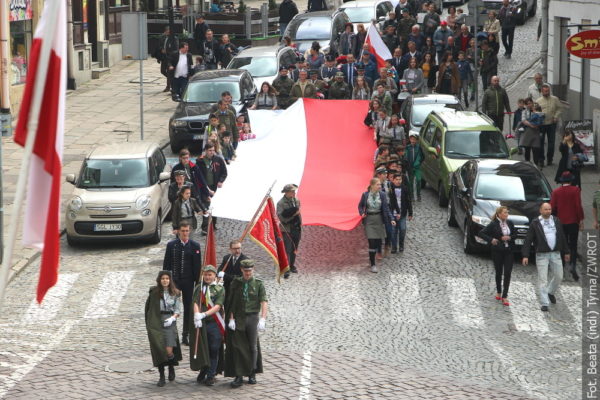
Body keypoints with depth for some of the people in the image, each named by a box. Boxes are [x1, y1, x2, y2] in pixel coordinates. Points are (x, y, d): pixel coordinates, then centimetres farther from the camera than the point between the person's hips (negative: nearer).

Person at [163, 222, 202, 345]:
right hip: (174, 280, -1)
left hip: (188, 281, 1)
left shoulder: (195, 246, 1)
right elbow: (166, 264, 4)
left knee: (188, 308, 5)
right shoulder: (171, 245, 1)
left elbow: (198, 265, 3)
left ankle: (185, 336, 13)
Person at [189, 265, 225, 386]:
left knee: (214, 350, -1)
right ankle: (203, 372, 20)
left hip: (214, 323, -1)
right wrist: (197, 315, -24)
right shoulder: (198, 288, 9)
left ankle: (210, 376, 6)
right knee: (201, 349, 4)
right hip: (200, 323, 1)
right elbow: (195, 303, -5)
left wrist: (204, 314, -21)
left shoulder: (219, 289, 3)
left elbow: (218, 306, -9)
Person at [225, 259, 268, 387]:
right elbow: (231, 302, 3)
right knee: (237, 347, -4)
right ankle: (239, 376, -3)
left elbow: (263, 302, -7)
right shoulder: (236, 283, 4)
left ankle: (252, 374, 22)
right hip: (238, 319, 0)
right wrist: (231, 318, -7)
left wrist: (263, 319, -19)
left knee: (253, 347, 9)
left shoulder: (258, 284, 0)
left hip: (252, 318, 0)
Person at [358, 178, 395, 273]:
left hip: (379, 219, 3)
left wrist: (390, 220, -8)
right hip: (369, 220, -3)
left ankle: (371, 258, 33)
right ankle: (373, 264, -1)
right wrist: (362, 213, -12)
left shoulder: (382, 195, -2)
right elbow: (360, 205, 7)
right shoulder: (365, 195, -6)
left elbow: (386, 208, 1)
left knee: (378, 241, 7)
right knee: (372, 242, -8)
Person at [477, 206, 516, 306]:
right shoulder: (493, 224, -9)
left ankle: (504, 296, -3)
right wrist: (490, 239, -18)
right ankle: (498, 292, 32)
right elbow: (481, 233, -8)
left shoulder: (510, 223, 3)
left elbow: (515, 234, 11)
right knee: (499, 272, 10)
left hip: (509, 251, 2)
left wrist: (510, 237, -9)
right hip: (497, 251, -2)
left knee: (507, 273, -5)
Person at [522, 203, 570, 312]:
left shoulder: (556, 221, 8)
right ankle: (544, 303, 0)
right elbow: (528, 240, -5)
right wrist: (525, 256, -12)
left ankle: (550, 292, 37)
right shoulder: (535, 223, -4)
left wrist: (566, 252, 16)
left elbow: (562, 237, 15)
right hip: (541, 255, -4)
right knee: (542, 279, -4)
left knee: (559, 276, 10)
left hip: (555, 254, 4)